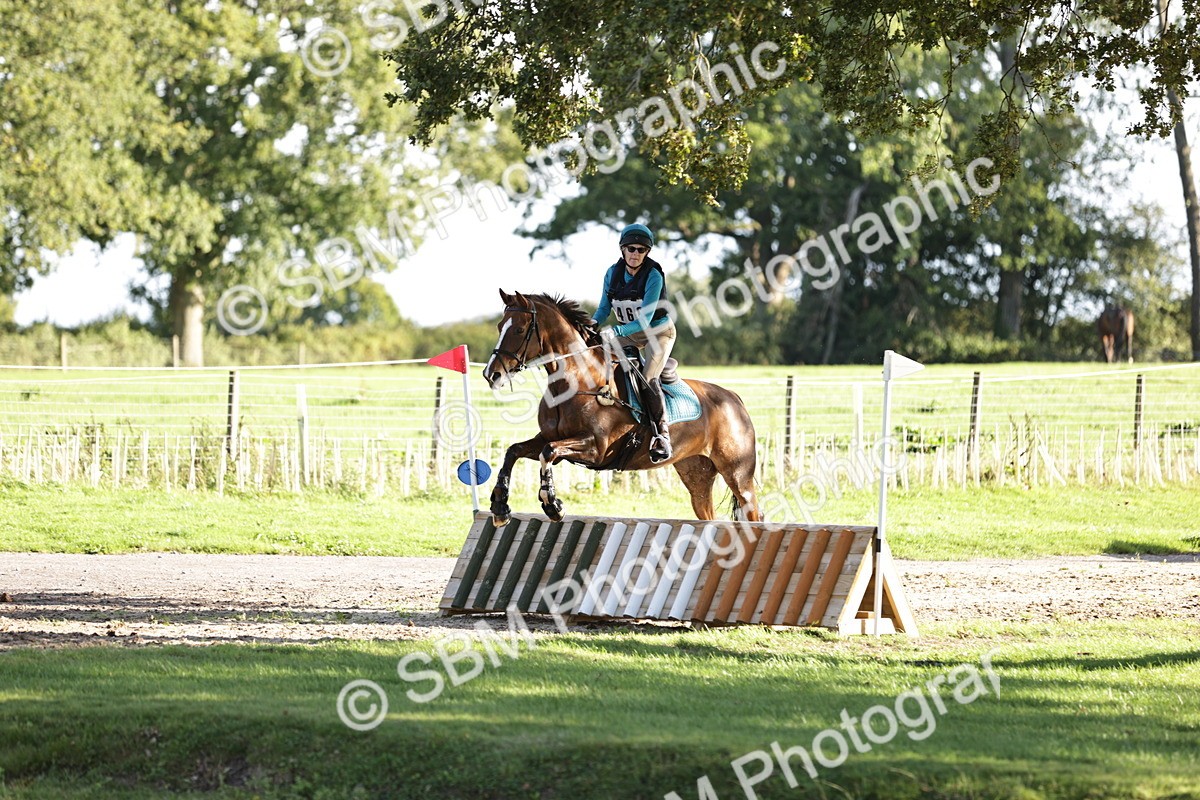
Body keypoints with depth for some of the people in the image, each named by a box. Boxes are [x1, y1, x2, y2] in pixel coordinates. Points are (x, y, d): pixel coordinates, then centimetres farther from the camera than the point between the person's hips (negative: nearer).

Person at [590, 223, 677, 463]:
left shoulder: (653, 276, -22)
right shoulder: (613, 273, -5)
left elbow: (645, 320, -28)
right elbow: (604, 307, 5)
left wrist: (616, 331, -40)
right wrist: (593, 324, -16)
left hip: (658, 332, -7)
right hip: (628, 333, 7)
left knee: (648, 378, -27)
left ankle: (662, 435, -24)